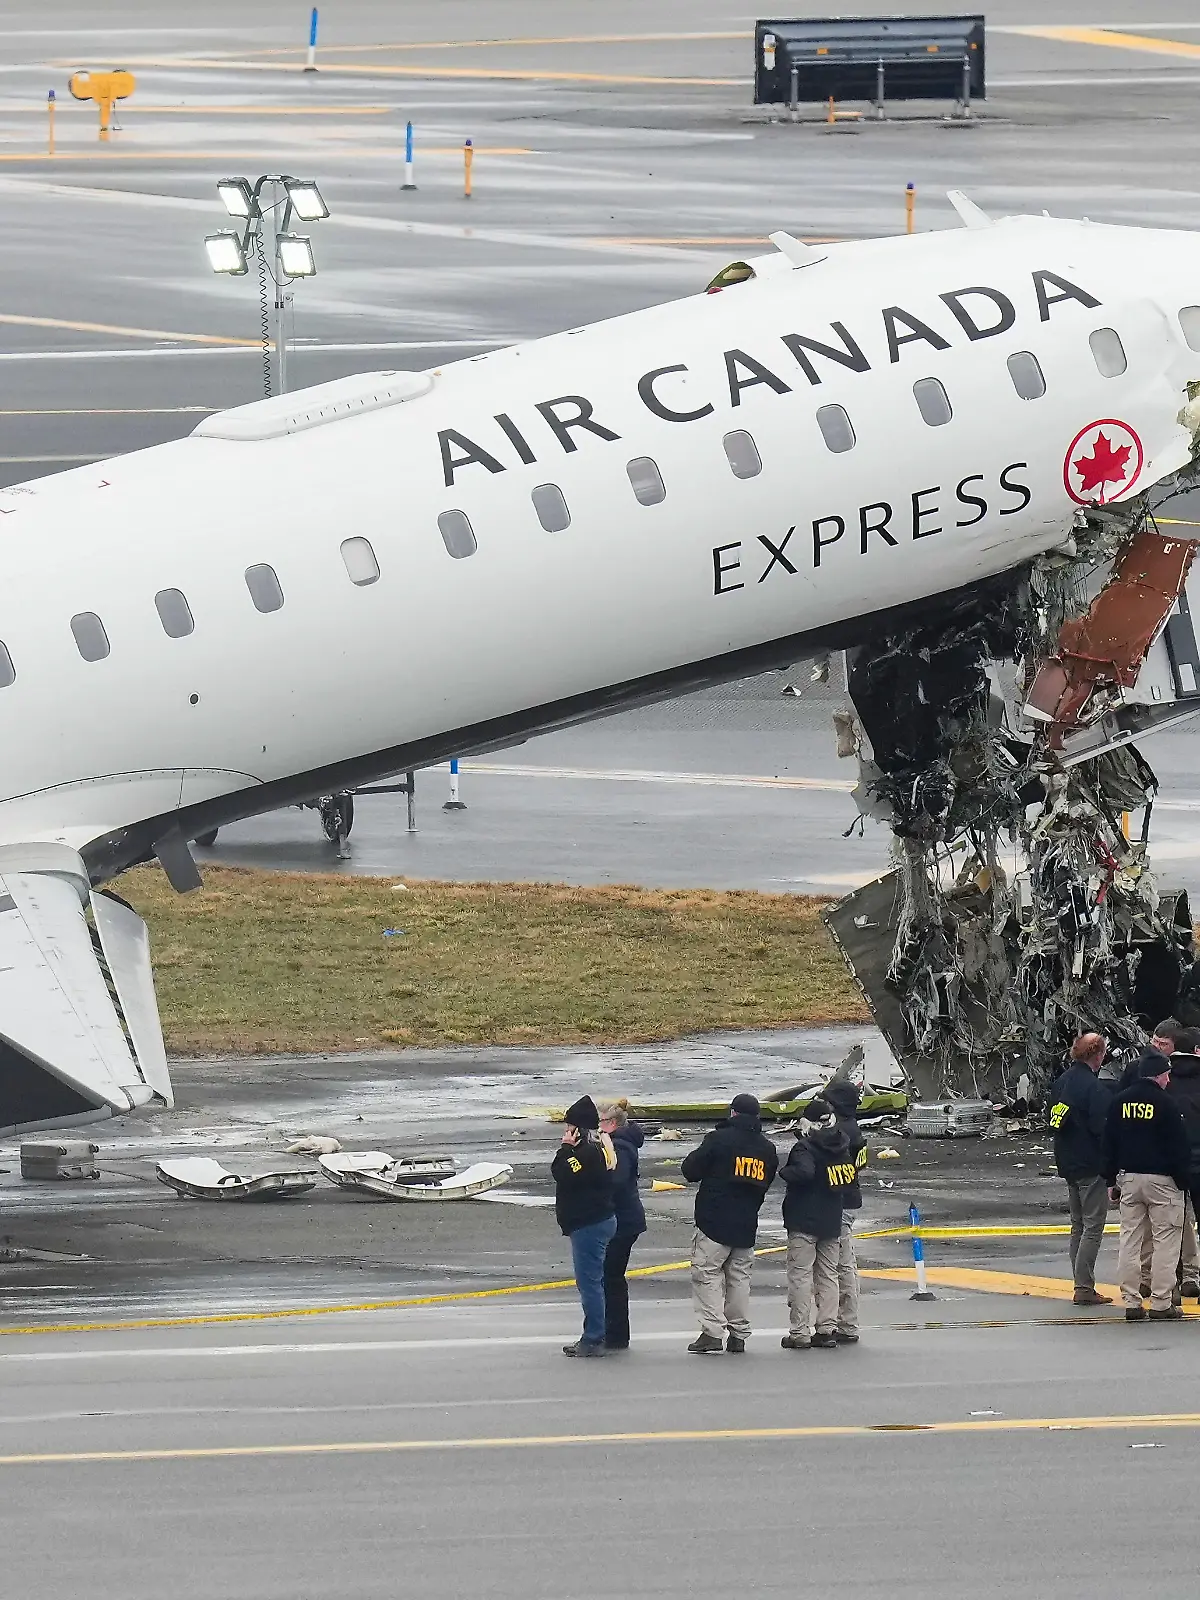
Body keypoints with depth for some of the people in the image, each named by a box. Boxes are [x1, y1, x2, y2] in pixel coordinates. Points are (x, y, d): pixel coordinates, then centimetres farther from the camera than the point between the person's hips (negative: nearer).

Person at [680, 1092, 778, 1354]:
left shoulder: (719, 1139, -10)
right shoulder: (767, 1149, 7)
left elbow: (690, 1170, -6)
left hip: (714, 1223, -5)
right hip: (747, 1224, 5)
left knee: (707, 1274, -2)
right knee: (740, 1277, 13)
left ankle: (712, 1332, -13)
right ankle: (738, 1335, 13)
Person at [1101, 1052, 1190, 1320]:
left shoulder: (1120, 1102, 6)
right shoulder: (1165, 1103, -10)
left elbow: (1109, 1145, 10)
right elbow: (1178, 1147, -10)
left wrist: (1111, 1181, 16)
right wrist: (1183, 1180, -2)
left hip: (1128, 1178, 5)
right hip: (1162, 1178, -5)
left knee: (1130, 1240, 8)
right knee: (1166, 1241, 0)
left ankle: (1131, 1303, 7)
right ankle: (1161, 1304, -2)